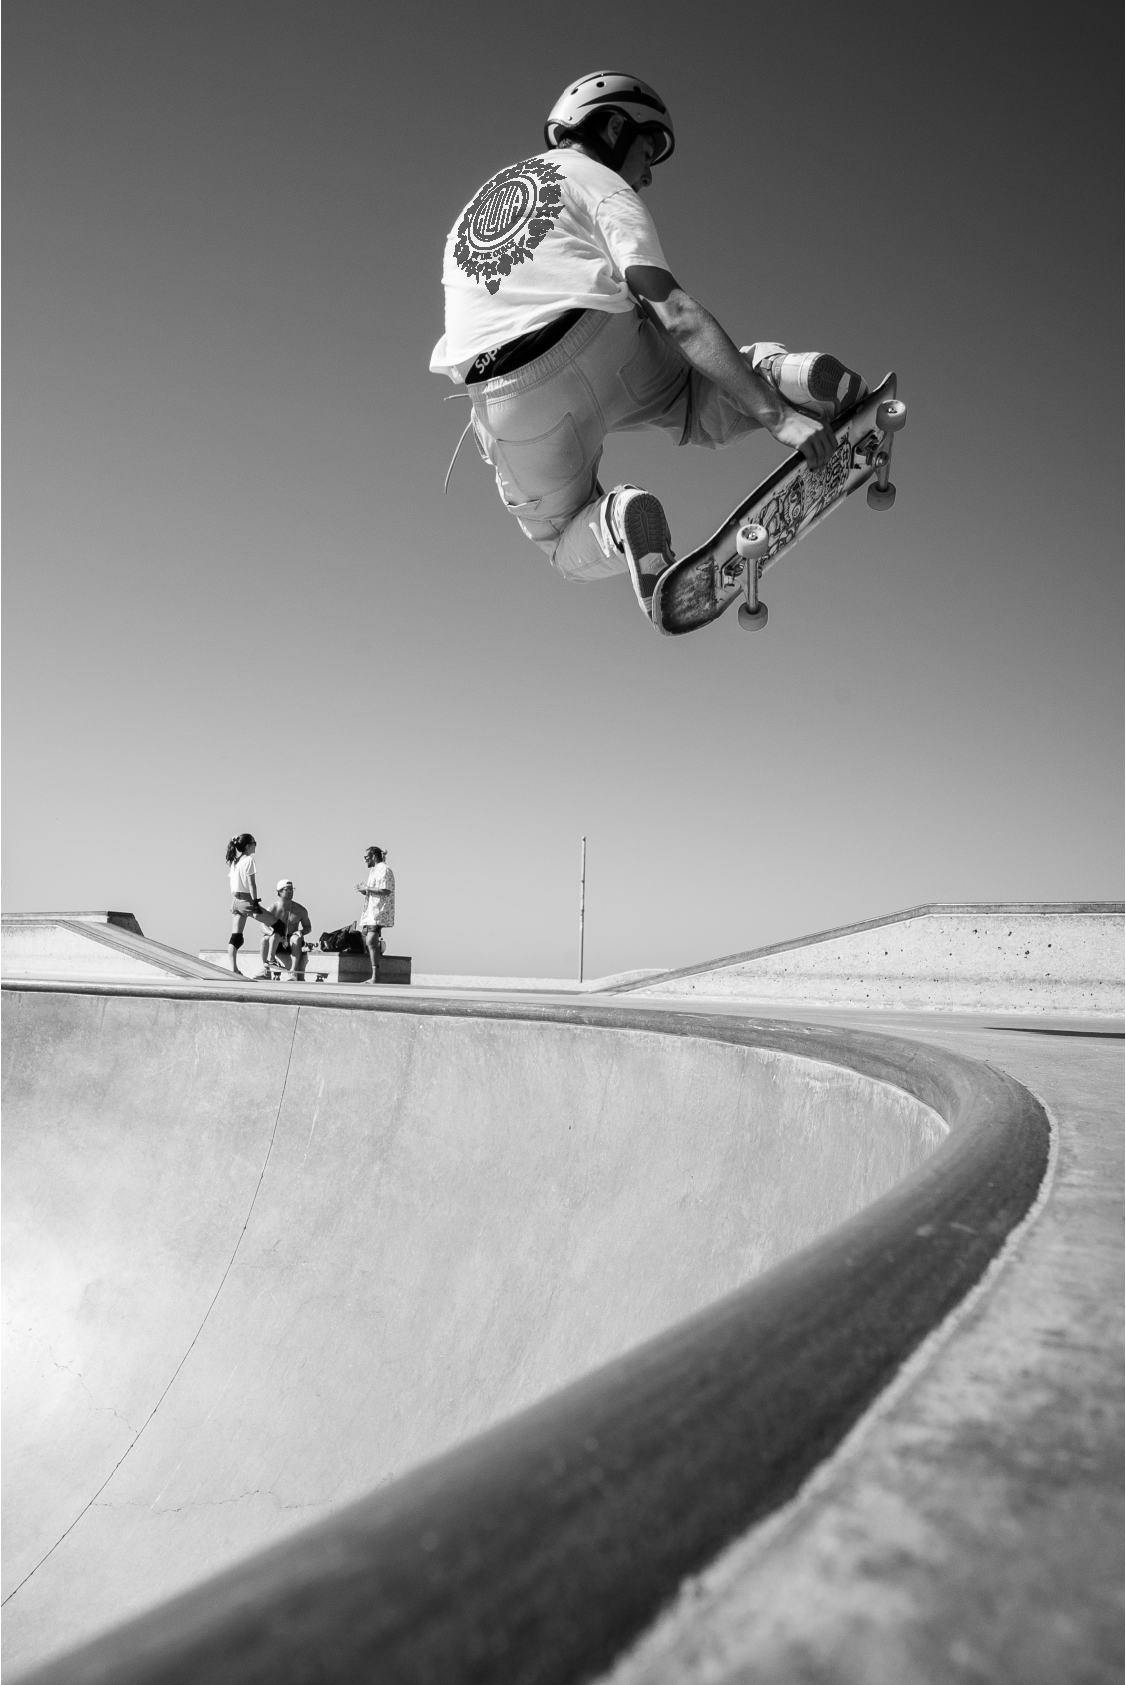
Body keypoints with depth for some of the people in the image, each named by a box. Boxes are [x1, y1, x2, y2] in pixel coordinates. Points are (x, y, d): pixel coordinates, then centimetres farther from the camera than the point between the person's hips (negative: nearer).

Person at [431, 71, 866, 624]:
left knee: (568, 545, 25)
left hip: (512, 411, 4)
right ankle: (778, 372, -9)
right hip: (603, 349, -3)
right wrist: (775, 415, -11)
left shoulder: (478, 202, 31)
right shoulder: (603, 185, 10)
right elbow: (676, 315, -6)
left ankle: (614, 521, -10)